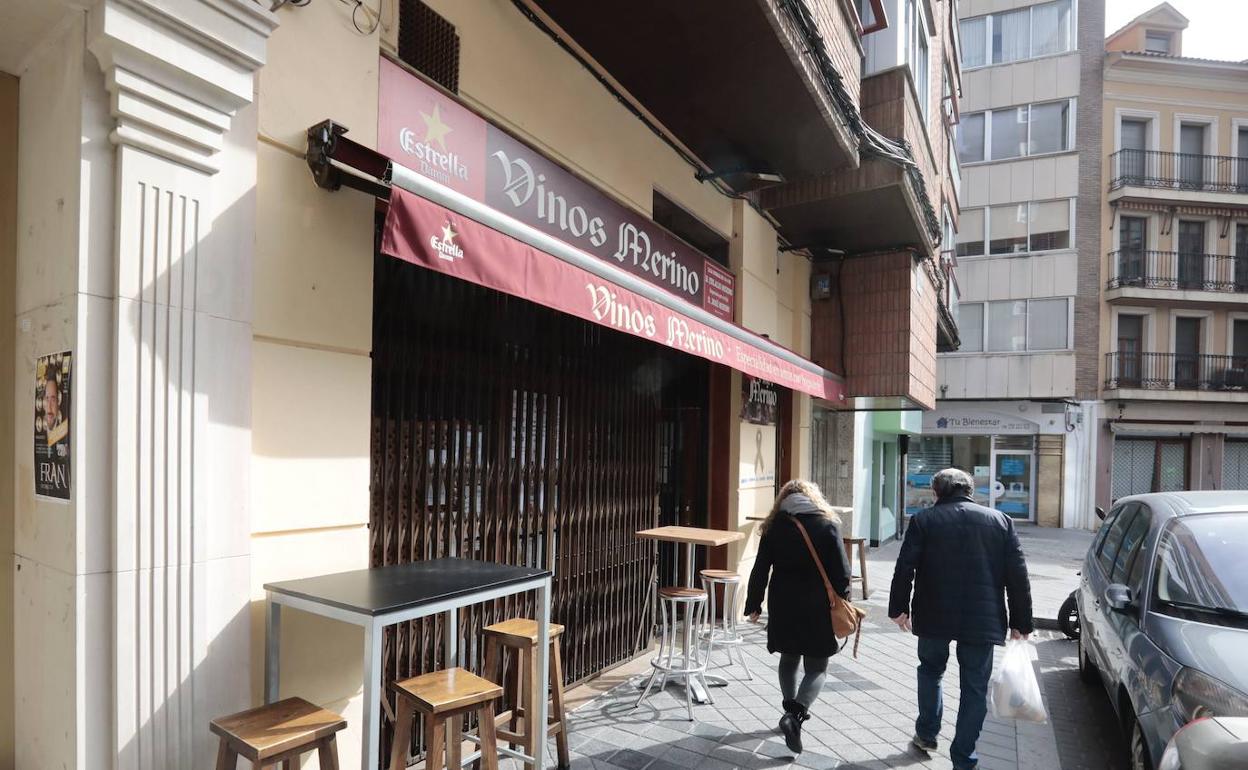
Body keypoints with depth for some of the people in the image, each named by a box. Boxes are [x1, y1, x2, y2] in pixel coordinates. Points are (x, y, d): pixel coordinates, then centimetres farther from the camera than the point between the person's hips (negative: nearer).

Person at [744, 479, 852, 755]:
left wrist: (754, 604, 10)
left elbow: (760, 571, 1)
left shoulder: (774, 526, 1)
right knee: (816, 668, 6)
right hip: (817, 608, -2)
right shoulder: (827, 525, -4)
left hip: (783, 606, 2)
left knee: (789, 659, 21)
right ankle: (795, 715, -12)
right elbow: (840, 570, -6)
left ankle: (792, 710, 28)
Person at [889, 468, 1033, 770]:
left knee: (931, 671, 23)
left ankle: (926, 734, 32)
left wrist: (898, 608, 7)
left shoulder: (923, 520, -3)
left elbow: (904, 569, -6)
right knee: (975, 687, 11)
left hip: (934, 615, 0)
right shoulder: (1001, 521, 3)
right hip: (982, 619, 1)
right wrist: (1020, 623, 7)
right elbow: (1018, 576, 1)